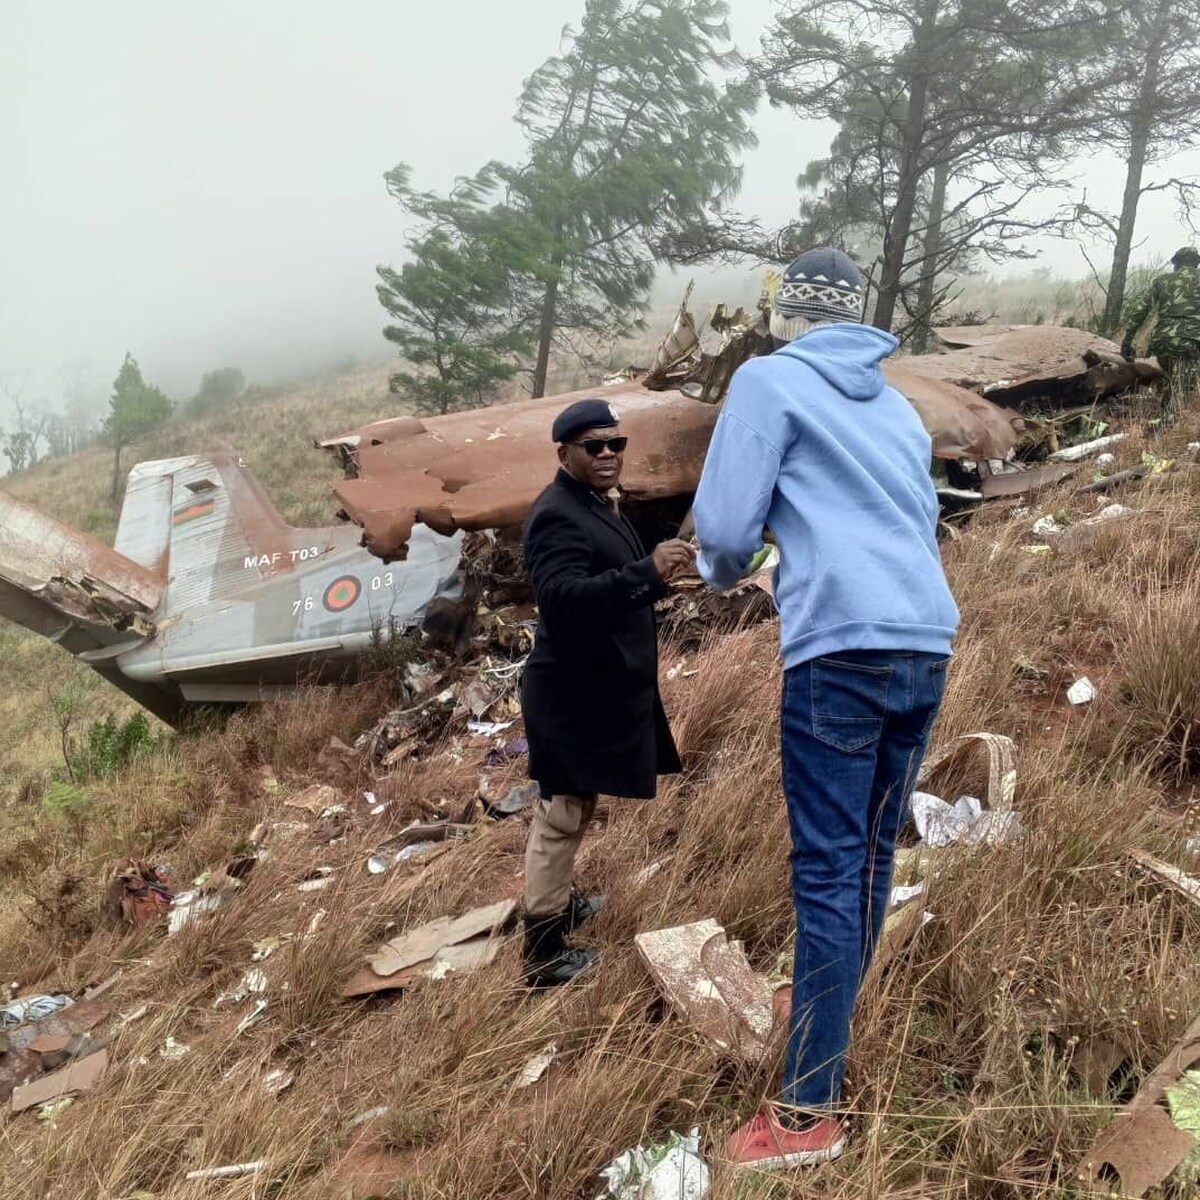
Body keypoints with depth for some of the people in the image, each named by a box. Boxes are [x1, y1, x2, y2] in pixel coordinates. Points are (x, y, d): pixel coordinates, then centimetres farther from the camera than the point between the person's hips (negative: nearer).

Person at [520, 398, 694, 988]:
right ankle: (542, 952, 6)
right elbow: (563, 599, -36)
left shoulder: (598, 504, 13)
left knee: (575, 808, 22)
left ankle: (555, 901, 40)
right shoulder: (557, 515, -20)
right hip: (574, 695, -10)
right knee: (562, 815, -3)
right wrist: (647, 571, -44)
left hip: (600, 688, 10)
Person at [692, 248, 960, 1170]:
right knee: (873, 853, 17)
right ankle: (831, 1012, 35)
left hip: (842, 649, -7)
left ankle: (809, 1109, 0)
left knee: (829, 870, -6)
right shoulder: (898, 405, 22)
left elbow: (725, 523, -5)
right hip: (928, 647, 7)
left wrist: (721, 572, 17)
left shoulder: (769, 379, 2)